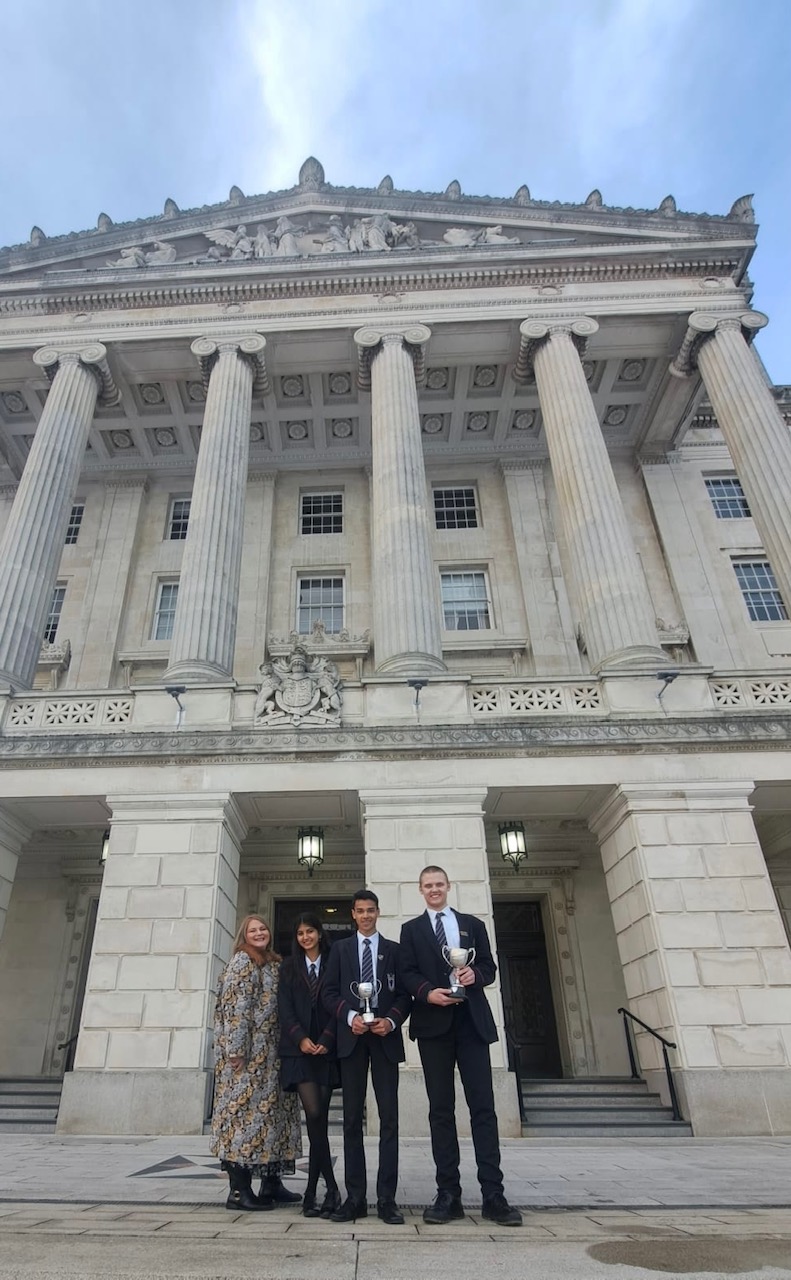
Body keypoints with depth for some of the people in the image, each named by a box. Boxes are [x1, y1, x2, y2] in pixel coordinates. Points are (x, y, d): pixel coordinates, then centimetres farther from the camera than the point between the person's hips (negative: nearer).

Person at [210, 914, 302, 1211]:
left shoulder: (274, 964, 17)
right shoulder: (241, 961, -7)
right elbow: (235, 1007, -15)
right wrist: (237, 1050, -20)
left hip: (270, 1052, 9)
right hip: (247, 1052, -9)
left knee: (270, 1109, 11)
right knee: (244, 1108, -6)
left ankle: (271, 1182, 19)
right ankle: (238, 1190, -1)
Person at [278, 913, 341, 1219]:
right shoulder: (289, 968, 10)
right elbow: (285, 1008, 2)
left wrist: (326, 1039, -11)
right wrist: (300, 1038, -11)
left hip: (326, 1048, 1)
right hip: (298, 1049, 0)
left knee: (320, 1118, 0)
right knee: (313, 1114, -14)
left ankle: (311, 1193, 10)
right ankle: (331, 1188, -5)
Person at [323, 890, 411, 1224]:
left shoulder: (393, 949, 10)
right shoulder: (340, 949, 11)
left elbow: (404, 994, 6)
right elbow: (329, 993, 4)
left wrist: (392, 1020, -12)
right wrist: (350, 1017, -12)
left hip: (385, 1037, 0)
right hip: (351, 1038, 0)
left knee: (389, 1117, -2)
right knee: (352, 1118, 3)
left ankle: (386, 1199, 4)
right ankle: (355, 1197, 10)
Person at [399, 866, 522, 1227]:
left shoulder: (473, 925, 15)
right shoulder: (411, 929, 11)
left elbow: (490, 967, 10)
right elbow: (407, 973, 1)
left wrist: (475, 974, -12)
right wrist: (428, 992, -17)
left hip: (472, 1022, 1)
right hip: (433, 1024, 0)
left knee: (483, 1106, -1)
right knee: (441, 1109, 4)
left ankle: (493, 1195, 4)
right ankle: (448, 1194, 10)